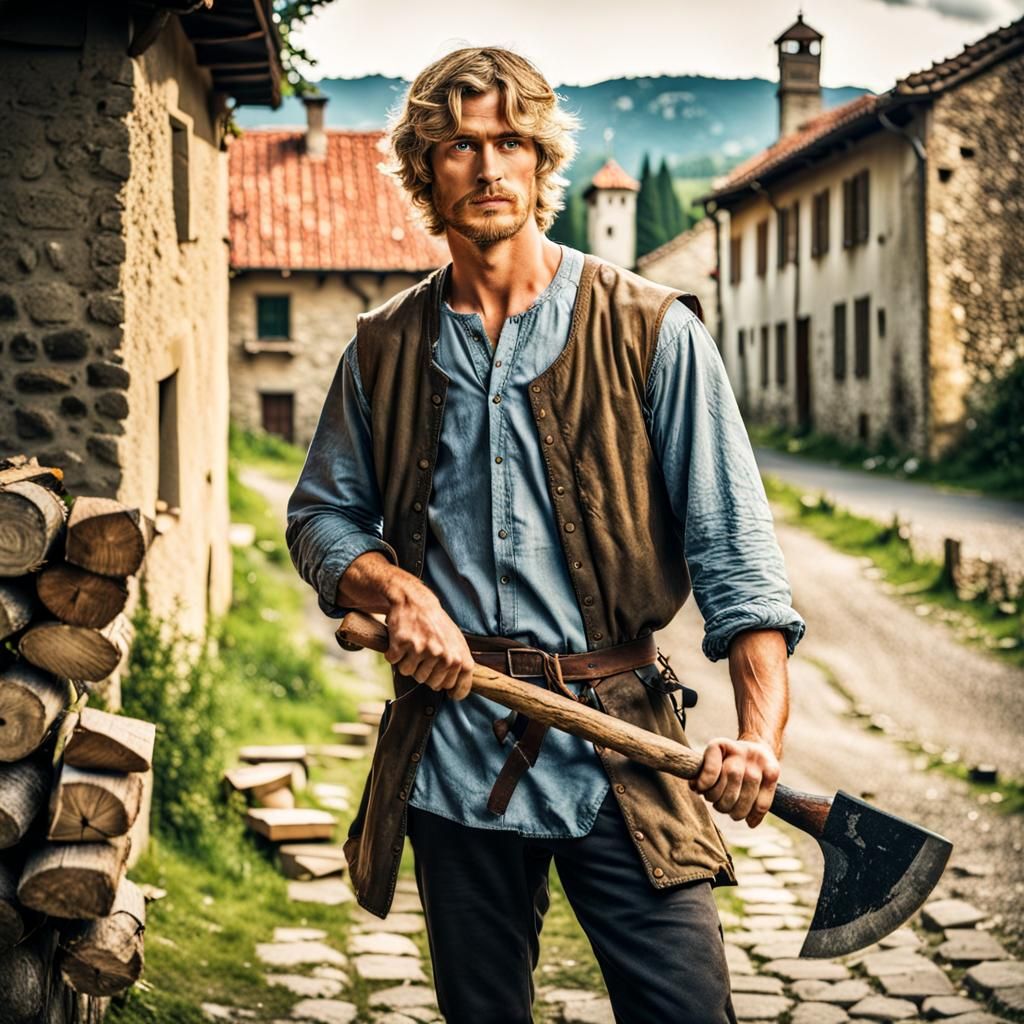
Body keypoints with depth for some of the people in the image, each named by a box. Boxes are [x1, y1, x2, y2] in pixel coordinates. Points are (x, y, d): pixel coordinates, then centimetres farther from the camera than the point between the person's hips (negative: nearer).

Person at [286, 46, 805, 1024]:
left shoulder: (650, 333, -2)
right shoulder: (386, 348, 7)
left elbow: (733, 548, -5)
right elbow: (321, 515, 16)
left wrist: (760, 726, -19)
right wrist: (396, 588, -6)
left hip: (618, 748, -2)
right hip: (450, 751, 3)